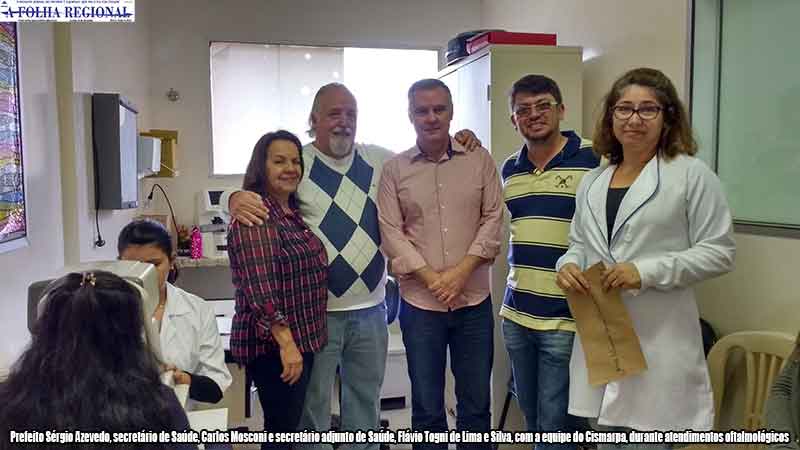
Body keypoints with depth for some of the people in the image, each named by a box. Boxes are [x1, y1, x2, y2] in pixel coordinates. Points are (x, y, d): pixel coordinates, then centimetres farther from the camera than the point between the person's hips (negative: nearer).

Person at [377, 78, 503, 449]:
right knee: (427, 408, 11)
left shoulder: (480, 160, 4)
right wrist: (432, 279, -11)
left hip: (474, 299, 1)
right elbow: (391, 232, -3)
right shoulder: (394, 169, 2)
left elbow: (493, 219, -1)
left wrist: (461, 271, -12)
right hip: (420, 303, 0)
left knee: (476, 404, 13)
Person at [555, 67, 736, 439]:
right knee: (606, 435, 15)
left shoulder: (692, 174, -4)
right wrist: (568, 265, -4)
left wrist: (647, 271, -18)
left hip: (659, 340, -5)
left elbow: (719, 252, -7)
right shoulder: (592, 181, 12)